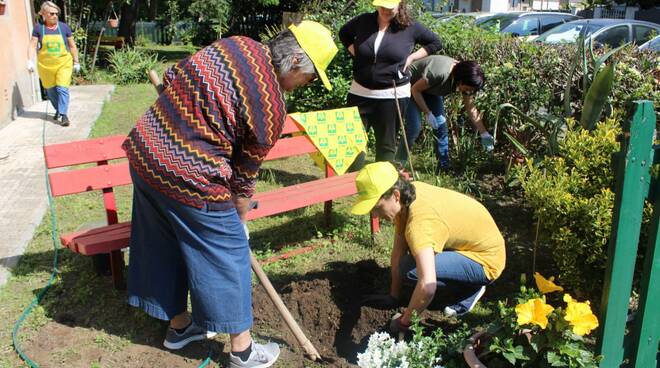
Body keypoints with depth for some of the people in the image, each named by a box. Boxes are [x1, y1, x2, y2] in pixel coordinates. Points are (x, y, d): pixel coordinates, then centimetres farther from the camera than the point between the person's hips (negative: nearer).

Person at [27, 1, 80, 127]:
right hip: (45, 65, 2)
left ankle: (64, 115, -12)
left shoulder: (64, 27, 0)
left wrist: (76, 62, 9)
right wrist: (30, 61, -13)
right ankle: (58, 110, 32)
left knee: (62, 88, -13)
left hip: (63, 63, -2)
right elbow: (33, 46, -2)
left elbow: (72, 46, 7)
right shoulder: (39, 28, 0)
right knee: (50, 90, 12)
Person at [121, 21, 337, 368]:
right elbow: (244, 174, -4)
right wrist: (240, 219, 12)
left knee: (163, 245, 22)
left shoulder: (236, 44, 4)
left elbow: (171, 75, 11)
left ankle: (178, 325, 44)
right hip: (187, 176, -8)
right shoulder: (270, 108, -14)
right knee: (227, 254, 9)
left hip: (143, 150, 9)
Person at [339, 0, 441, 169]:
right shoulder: (363, 21, 1)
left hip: (393, 96, -2)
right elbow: (344, 34, 20)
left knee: (386, 144, 8)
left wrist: (411, 57, -2)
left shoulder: (410, 27, -3)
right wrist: (355, 53, 5)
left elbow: (435, 42, 9)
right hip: (361, 93, 2)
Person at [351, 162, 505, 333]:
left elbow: (427, 286, -43)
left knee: (411, 270, -25)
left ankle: (468, 289, -1)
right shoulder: (407, 193, -8)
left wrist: (404, 321, -27)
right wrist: (393, 297, 3)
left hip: (486, 260, -9)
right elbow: (398, 251, -1)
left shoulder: (419, 222, -35)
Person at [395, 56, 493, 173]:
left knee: (441, 125, -5)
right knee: (414, 127, -18)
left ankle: (444, 167, 4)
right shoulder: (439, 72, -40)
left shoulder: (465, 80, -17)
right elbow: (415, 90, -25)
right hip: (411, 87, -7)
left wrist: (484, 134, -9)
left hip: (431, 91, 7)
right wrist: (427, 113, -25)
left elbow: (471, 109, -7)